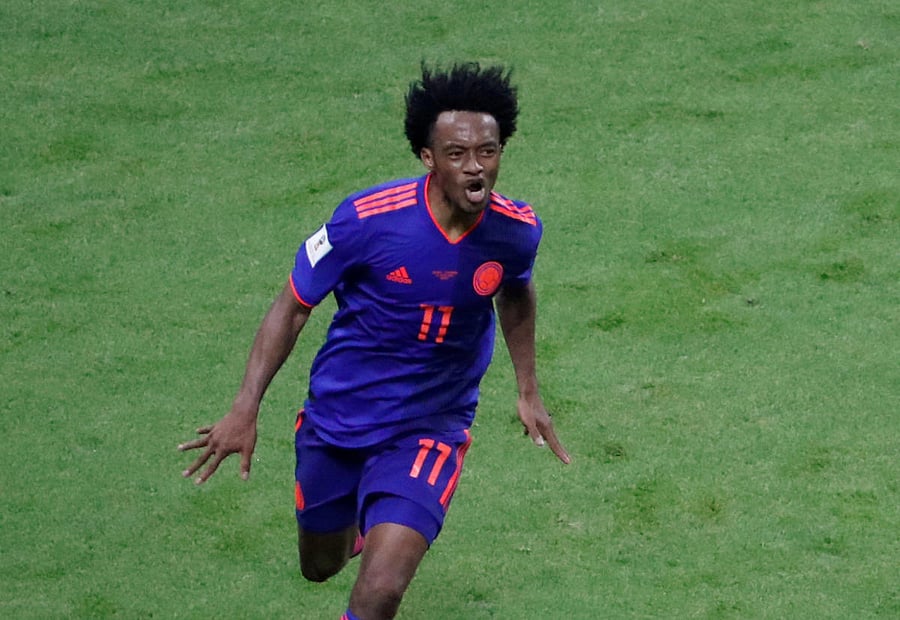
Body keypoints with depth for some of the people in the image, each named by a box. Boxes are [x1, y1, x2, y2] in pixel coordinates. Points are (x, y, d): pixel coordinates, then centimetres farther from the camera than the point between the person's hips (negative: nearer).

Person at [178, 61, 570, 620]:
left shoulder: (517, 231, -15)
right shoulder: (368, 218, -23)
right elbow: (294, 306, -10)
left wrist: (529, 391, 12)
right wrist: (246, 408, -17)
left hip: (430, 429, 0)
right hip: (338, 418, 0)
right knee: (322, 566, 24)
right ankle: (361, 527, 59)